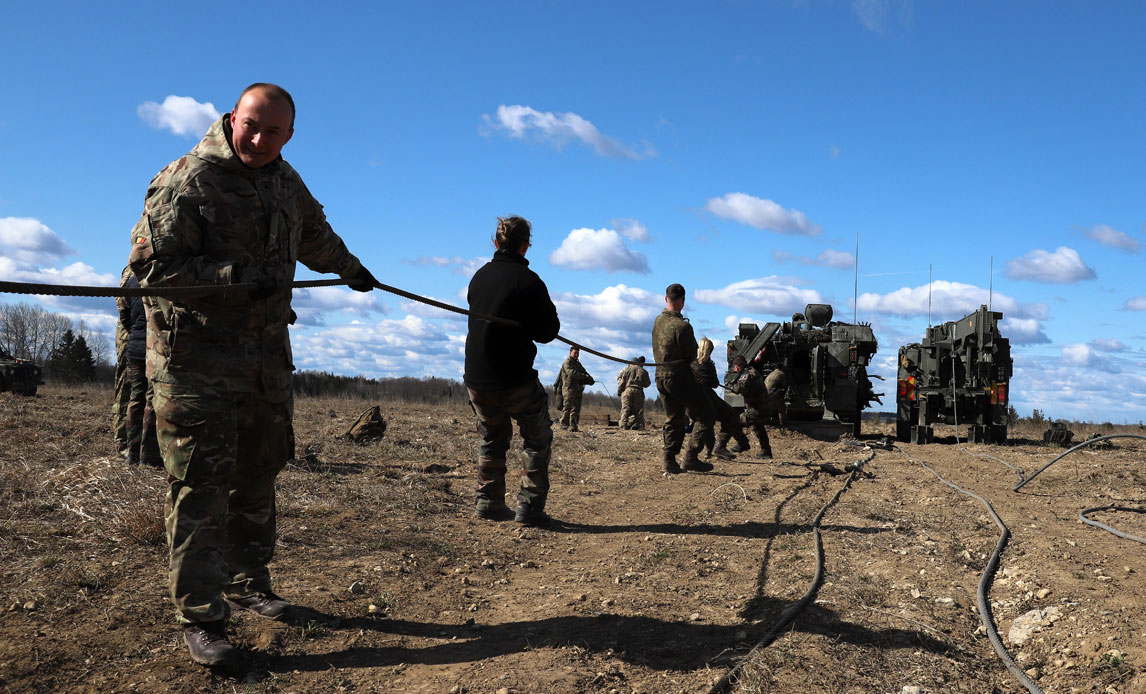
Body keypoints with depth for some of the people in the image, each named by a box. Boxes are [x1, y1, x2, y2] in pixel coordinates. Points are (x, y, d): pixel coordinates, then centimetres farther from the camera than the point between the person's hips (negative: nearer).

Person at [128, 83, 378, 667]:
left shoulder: (284, 180, 10)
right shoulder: (186, 181, -12)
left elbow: (314, 236, 31)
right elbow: (149, 264, -16)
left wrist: (350, 269, 45)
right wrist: (232, 276, -25)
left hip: (266, 351, 7)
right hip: (195, 355, -7)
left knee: (258, 475, 11)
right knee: (200, 484, -7)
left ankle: (248, 584, 26)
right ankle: (199, 618, -1)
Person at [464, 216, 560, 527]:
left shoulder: (479, 277, 7)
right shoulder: (528, 281, -13)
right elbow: (548, 332, -10)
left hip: (476, 378, 6)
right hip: (515, 379, -5)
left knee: (492, 437, 22)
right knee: (537, 438, 10)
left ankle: (487, 502, 19)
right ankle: (530, 506, 2)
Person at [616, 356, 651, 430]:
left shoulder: (627, 369, 6)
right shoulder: (643, 371, 5)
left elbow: (622, 381, 3)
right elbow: (647, 384, 8)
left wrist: (619, 391, 9)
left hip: (628, 390, 0)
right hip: (638, 391, 0)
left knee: (626, 409, -2)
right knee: (639, 410, 4)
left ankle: (624, 425, -9)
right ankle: (639, 426, 0)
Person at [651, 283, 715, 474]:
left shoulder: (657, 321, 6)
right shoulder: (682, 326, -19)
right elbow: (692, 355, -11)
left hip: (661, 376, 8)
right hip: (679, 376, -8)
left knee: (673, 418, 17)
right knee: (705, 415, 3)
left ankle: (669, 461, 14)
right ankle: (691, 457, -3)